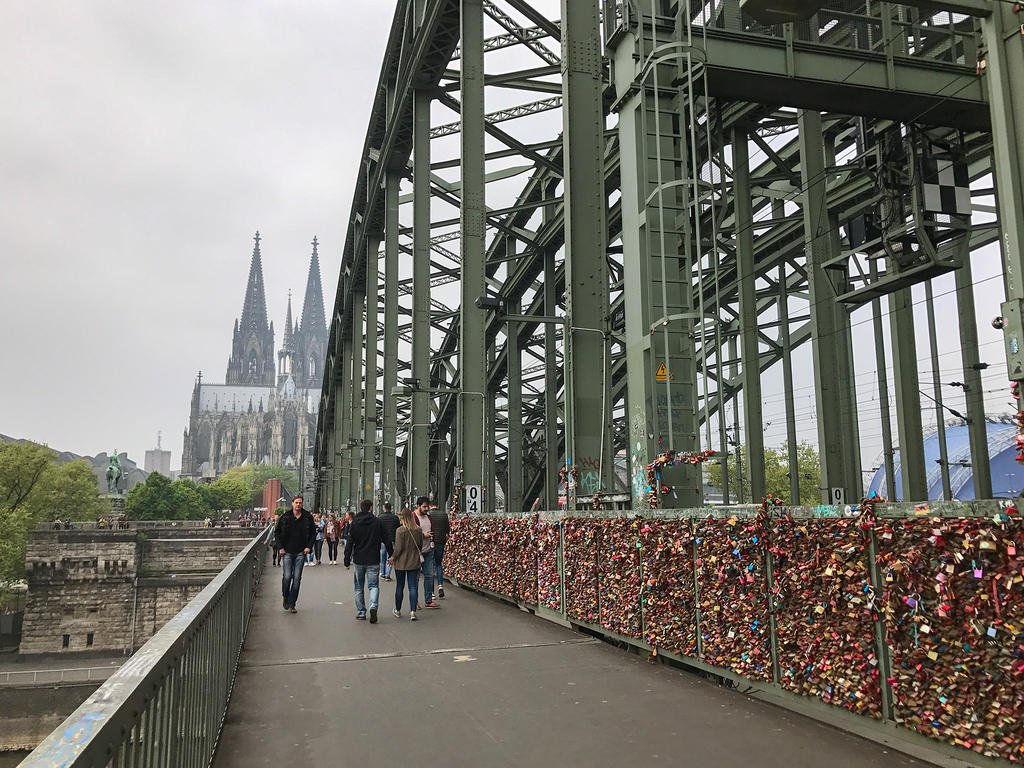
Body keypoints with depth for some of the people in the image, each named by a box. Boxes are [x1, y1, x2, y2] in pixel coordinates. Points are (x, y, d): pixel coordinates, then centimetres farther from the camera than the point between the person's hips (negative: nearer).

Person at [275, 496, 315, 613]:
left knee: (297, 578, 0)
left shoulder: (308, 517, 2)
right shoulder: (285, 517, 0)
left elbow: (313, 533, 10)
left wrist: (309, 546, -1)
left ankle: (291, 603, 8)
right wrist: (280, 547, 0)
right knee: (287, 576, -7)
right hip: (287, 552, -1)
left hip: (301, 552, 1)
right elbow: (277, 532, 8)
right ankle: (285, 597, 20)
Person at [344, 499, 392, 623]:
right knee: (374, 586, 3)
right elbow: (386, 540, 2)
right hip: (373, 561, -1)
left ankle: (361, 612, 17)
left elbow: (349, 543, -2)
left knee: (359, 587, 14)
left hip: (359, 560, 1)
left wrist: (347, 560, 3)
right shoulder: (377, 522, -2)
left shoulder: (354, 523, -1)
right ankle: (373, 606, -21)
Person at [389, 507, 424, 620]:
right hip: (414, 562, 3)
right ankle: (413, 612, -2)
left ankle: (398, 611, 26)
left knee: (399, 587, 12)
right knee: (413, 587, 5)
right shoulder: (419, 530, -2)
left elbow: (398, 548, -15)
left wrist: (393, 558, 0)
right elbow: (421, 545, 7)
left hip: (401, 563, -3)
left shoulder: (400, 530, -16)